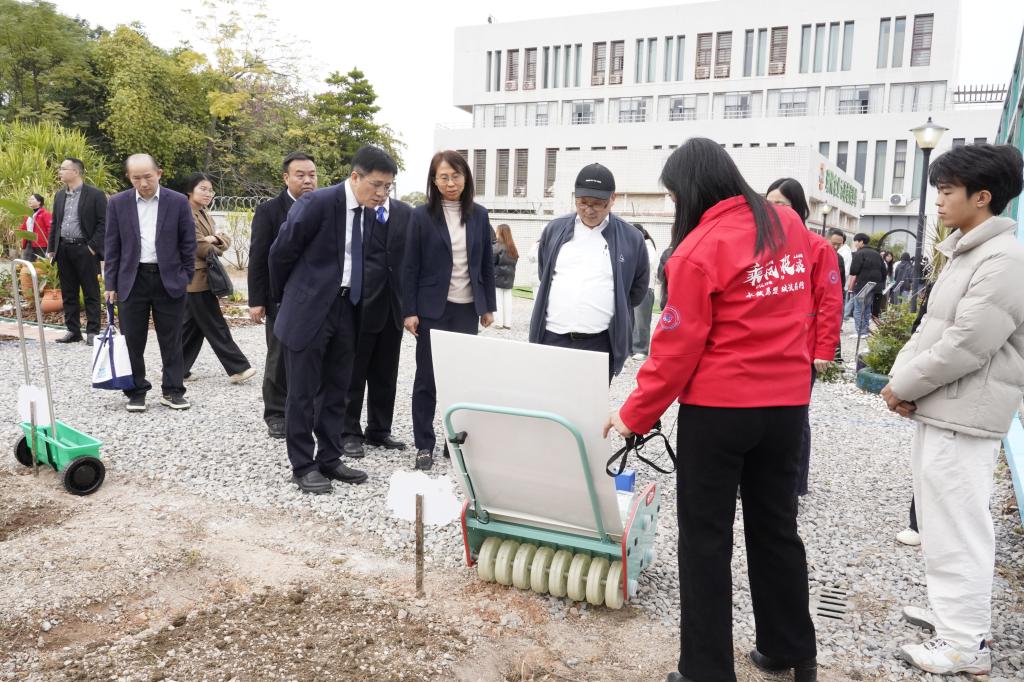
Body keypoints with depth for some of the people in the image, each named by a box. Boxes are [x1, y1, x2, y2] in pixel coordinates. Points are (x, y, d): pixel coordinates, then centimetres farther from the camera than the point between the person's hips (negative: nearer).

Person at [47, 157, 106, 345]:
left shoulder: (95, 195, -6)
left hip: (85, 250, -6)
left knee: (90, 293, 0)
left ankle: (92, 331, 6)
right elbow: (55, 223, 18)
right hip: (63, 250, 6)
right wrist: (51, 248, 11)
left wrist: (93, 246, -13)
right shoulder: (59, 195, 13)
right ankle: (73, 330, 17)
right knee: (68, 293, 10)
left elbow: (103, 223, -8)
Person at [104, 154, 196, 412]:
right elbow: (112, 246, 5)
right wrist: (111, 284, 2)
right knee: (133, 340, 6)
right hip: (132, 280, 1)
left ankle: (172, 391, 15)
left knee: (171, 340, 5)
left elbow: (188, 243, 3)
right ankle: (136, 391, 17)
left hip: (169, 279, -1)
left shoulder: (178, 202, -2)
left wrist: (186, 278, 0)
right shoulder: (118, 203, 2)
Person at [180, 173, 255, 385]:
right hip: (197, 278, -9)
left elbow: (211, 245, 9)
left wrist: (217, 241, -13)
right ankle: (238, 368, -4)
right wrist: (218, 243, 2)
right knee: (215, 326, -6)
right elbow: (201, 248, -16)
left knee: (192, 326, 13)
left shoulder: (205, 214, 16)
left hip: (202, 278, 9)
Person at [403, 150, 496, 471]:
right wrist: (409, 310, -9)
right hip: (433, 308, -3)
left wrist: (488, 306, 7)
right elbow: (410, 266, -4)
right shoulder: (422, 215, -4)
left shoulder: (479, 215, 6)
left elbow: (487, 263, 9)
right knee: (427, 378, 3)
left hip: (467, 308, 3)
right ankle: (424, 445, 13)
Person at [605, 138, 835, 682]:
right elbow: (817, 294, 16)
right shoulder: (789, 224, 3)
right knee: (776, 526, 19)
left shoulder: (700, 249, -16)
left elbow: (677, 348, -15)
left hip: (718, 407, -6)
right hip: (788, 402, 7)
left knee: (705, 537, 6)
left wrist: (635, 415, -6)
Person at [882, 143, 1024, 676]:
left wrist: (903, 386, -11)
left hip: (963, 417, -10)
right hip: (939, 411, 10)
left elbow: (965, 346, -22)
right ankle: (951, 611, 34)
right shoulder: (963, 252, 14)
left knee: (956, 529, -2)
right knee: (942, 522, 19)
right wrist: (902, 377, 0)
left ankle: (967, 646, 10)